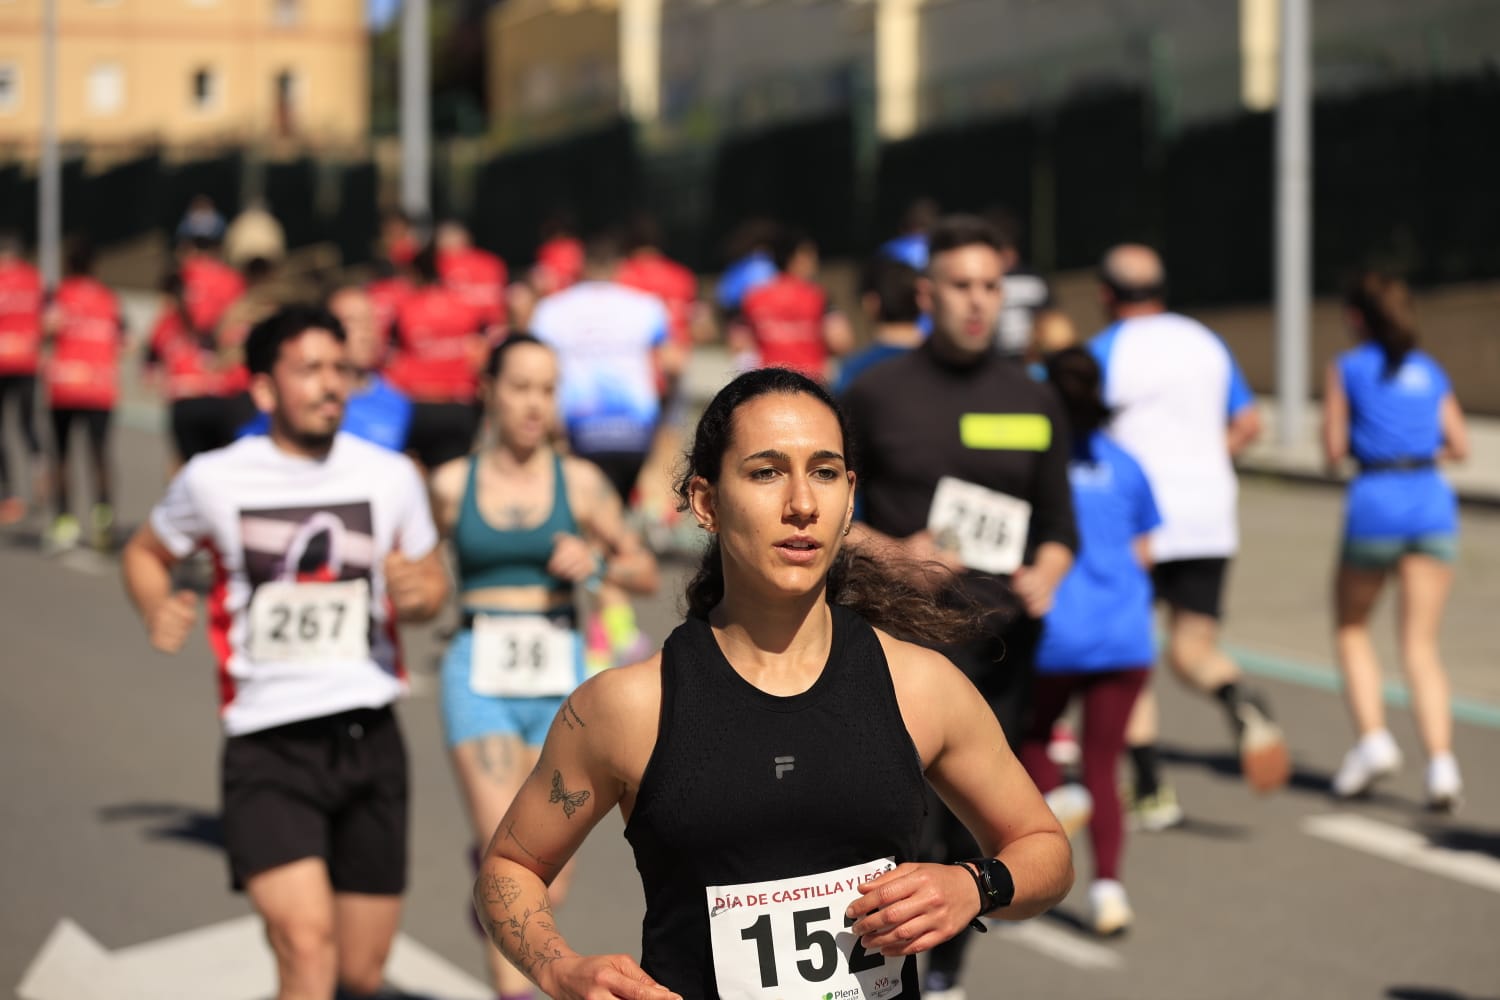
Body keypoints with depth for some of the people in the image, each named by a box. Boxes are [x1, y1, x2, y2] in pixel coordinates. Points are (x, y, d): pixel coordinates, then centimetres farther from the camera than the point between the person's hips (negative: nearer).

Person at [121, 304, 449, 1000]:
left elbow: (433, 580, 17)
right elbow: (146, 553, 16)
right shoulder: (214, 480, -1)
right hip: (268, 747, -3)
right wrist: (157, 613, -5)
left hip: (368, 738, 3)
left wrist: (418, 594, -7)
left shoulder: (390, 476, 5)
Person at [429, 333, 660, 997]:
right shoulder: (451, 485, 3)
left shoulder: (581, 482, 3)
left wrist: (595, 564, -10)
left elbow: (646, 574, 8)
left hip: (559, 680, 2)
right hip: (480, 681, -1)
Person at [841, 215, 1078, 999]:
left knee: (973, 832, 8)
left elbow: (1060, 526, 15)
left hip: (1000, 644, 3)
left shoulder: (1034, 403, 9)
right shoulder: (876, 394, 0)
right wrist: (893, 551, -13)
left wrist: (1045, 575, -7)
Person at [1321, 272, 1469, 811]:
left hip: (1375, 502, -3)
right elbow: (1459, 446, 14)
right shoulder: (1430, 371, 16)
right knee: (1420, 645, 2)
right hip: (1433, 503, 3)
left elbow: (1334, 448, 2)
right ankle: (1441, 761, -14)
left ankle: (1372, 736, 0)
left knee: (1351, 628, 17)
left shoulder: (1347, 367, 4)